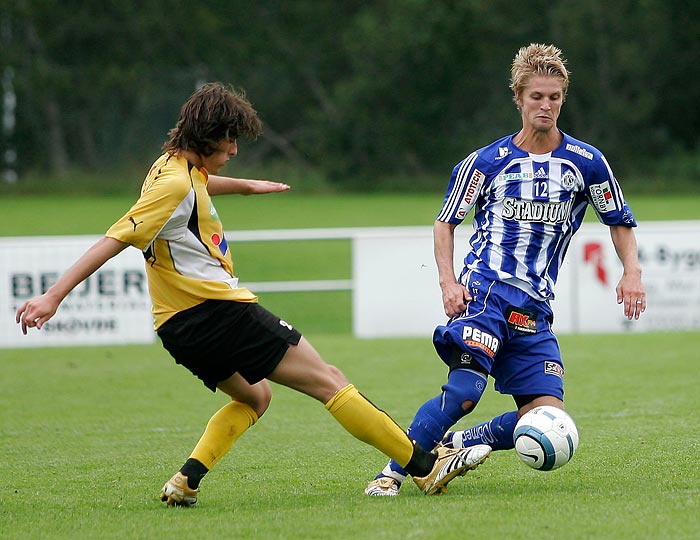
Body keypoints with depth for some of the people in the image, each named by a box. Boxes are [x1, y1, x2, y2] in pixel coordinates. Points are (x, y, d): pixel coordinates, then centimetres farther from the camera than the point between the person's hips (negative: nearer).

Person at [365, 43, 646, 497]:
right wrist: (448, 281, -4)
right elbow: (445, 222, 11)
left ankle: (459, 443, 15)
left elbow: (619, 221, 17)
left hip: (536, 307, 3)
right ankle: (393, 472, -14)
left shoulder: (586, 162, 7)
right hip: (485, 290, -3)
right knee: (464, 392, -25)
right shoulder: (486, 162, 4)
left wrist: (632, 273, 0)